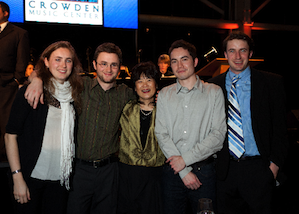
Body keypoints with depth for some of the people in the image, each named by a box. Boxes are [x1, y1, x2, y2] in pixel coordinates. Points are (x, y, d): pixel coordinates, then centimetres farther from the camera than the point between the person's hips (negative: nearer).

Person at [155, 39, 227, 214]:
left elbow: (219, 134, -6)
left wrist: (185, 159, -12)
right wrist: (185, 172, -10)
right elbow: (162, 134, -2)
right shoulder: (164, 95, 7)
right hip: (173, 169, 2)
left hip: (204, 169, -1)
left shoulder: (214, 92, 2)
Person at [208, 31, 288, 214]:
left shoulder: (272, 83, -1)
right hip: (225, 169, 2)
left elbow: (280, 127, -1)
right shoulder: (214, 85, 5)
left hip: (258, 170, -2)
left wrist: (275, 163, -6)